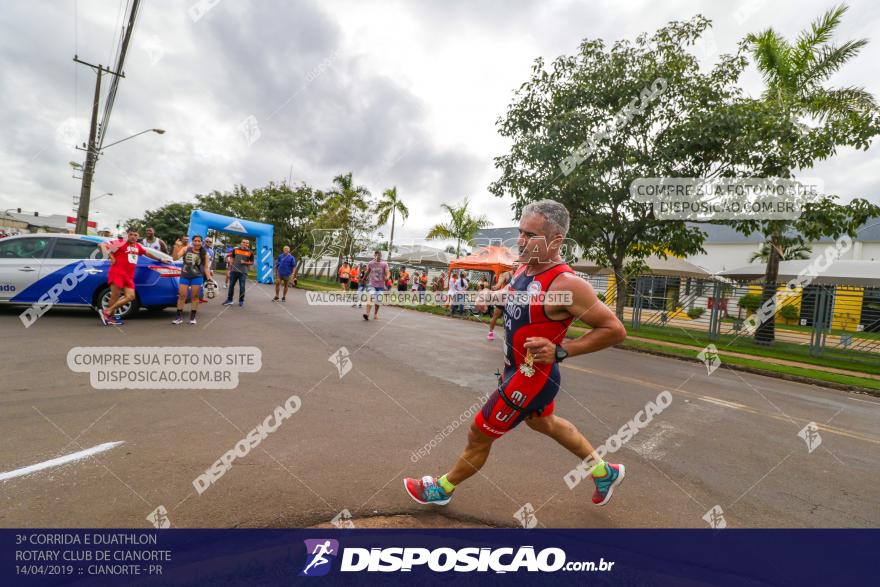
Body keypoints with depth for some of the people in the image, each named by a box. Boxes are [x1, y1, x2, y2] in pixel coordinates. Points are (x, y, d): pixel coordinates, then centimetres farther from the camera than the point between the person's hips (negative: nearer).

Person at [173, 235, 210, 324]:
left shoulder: (204, 253, 1)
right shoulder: (186, 249, 1)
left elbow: (206, 267, 3)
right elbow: (175, 258, -7)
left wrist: (209, 278, -7)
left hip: (197, 277, -1)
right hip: (184, 276, 1)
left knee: (194, 296, 4)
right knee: (182, 296, 0)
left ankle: (192, 317, 12)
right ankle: (179, 316, 7)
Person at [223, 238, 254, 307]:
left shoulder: (250, 252, -2)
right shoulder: (235, 250, 4)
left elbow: (252, 262, 4)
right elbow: (232, 260, 10)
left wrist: (245, 262, -14)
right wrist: (229, 269, 9)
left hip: (243, 272, -2)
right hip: (234, 271, 2)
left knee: (242, 287, 3)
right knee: (231, 285, 8)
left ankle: (241, 301, 15)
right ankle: (229, 299, 19)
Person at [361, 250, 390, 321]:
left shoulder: (384, 264, -5)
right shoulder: (370, 263, 0)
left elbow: (387, 272, -16)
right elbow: (367, 272, 15)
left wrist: (387, 278, -37)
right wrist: (364, 279, 26)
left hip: (381, 285, 1)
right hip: (372, 284, 0)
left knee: (378, 300, 9)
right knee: (371, 298, -19)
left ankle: (375, 314, 27)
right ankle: (367, 314, -25)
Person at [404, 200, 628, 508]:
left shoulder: (566, 284, -30)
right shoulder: (526, 266, -5)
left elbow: (615, 330, -23)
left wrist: (560, 351, -30)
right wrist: (493, 295, -2)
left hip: (532, 378, -9)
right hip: (516, 366, 9)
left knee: (479, 435, 9)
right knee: (545, 423, 30)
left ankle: (443, 488, 38)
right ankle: (605, 472, 51)